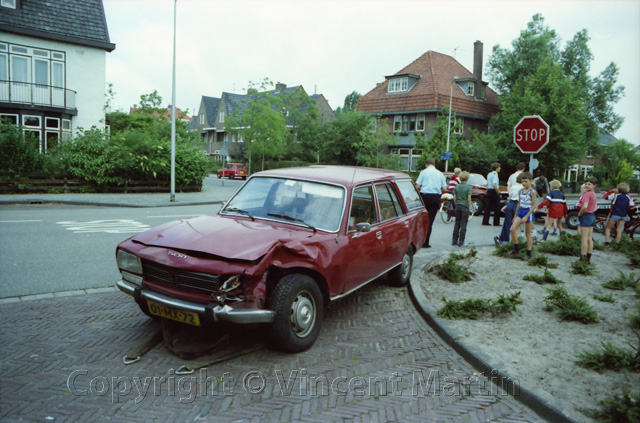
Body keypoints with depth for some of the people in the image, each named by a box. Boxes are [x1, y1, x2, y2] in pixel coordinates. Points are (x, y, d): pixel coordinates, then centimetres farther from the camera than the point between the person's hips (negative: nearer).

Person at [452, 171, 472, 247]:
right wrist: (469, 207, -1)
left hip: (458, 206, 4)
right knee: (463, 224, 1)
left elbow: (454, 197, 5)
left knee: (457, 224, 12)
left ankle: (454, 241, 15)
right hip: (465, 207, -4)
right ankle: (461, 242, 1)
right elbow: (469, 198, -12)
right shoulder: (468, 187, -10)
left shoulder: (457, 186, 3)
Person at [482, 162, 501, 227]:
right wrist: (498, 191, -15)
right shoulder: (495, 174, -14)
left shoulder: (489, 174, 13)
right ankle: (496, 222, 5)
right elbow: (494, 185, -25)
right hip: (494, 192, -8)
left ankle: (485, 221, 9)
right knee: (497, 208, 2)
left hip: (489, 191, 8)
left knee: (488, 207, 9)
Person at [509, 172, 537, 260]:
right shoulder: (521, 191, 9)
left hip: (528, 213, -6)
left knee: (528, 234, 2)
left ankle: (528, 254, 10)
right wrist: (515, 215, 18)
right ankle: (516, 249, 4)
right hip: (520, 212, 6)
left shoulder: (532, 192, -10)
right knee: (512, 229, -9)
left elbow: (534, 205, -13)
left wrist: (526, 217, -17)